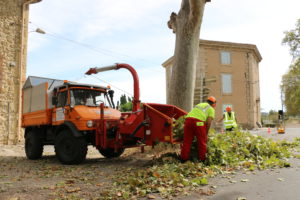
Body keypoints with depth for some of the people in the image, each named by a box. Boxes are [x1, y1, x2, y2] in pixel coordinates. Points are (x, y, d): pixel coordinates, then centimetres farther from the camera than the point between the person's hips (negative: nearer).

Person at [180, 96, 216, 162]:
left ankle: (184, 159, 11)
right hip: (198, 122, -5)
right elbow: (208, 122, 4)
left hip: (188, 120, 5)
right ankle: (202, 159, 16)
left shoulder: (199, 105, 34)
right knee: (202, 142, 10)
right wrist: (206, 134, 13)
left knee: (187, 141, 10)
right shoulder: (211, 109, 17)